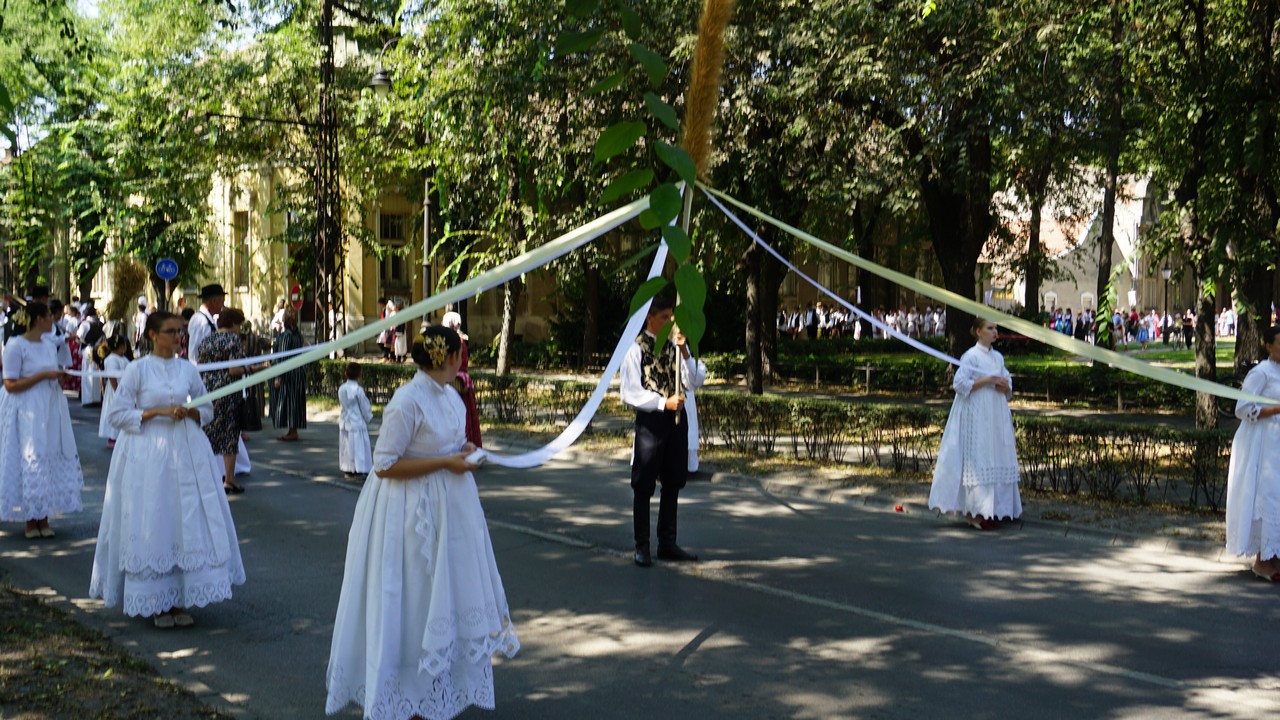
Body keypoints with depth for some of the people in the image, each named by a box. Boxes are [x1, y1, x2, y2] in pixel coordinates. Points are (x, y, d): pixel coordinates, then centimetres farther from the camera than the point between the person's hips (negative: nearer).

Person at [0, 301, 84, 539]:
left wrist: (60, 375, 1)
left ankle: (44, 519, 12)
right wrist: (43, 375, -18)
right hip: (27, 413, -7)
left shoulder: (49, 345, 12)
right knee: (30, 462, -2)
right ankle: (31, 521, 8)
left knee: (52, 460, 5)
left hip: (50, 410, 7)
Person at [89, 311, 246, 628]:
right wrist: (156, 412, -14)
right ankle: (156, 602, 9)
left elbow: (207, 409, 14)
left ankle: (180, 601, 9)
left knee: (188, 523, 1)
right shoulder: (138, 369, -3)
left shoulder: (188, 369, 7)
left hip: (186, 452, 4)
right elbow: (118, 414, -5)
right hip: (147, 454, -3)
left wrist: (189, 412, -6)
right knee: (151, 526, -1)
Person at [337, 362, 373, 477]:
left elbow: (341, 404, 12)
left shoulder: (341, 388, 2)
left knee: (346, 447, 13)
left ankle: (348, 470, 19)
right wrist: (368, 418, 7)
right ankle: (358, 470, -3)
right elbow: (365, 407, -9)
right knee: (358, 448, -2)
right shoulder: (358, 390, -16)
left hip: (345, 423, 6)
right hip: (357, 423, -6)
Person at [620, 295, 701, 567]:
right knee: (643, 486, 2)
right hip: (650, 420, -5)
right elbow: (630, 393, -12)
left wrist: (684, 352, -14)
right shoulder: (636, 350, -9)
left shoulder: (676, 345, 6)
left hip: (677, 417, 5)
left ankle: (667, 543, 25)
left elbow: (695, 379, -1)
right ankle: (641, 547, 12)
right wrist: (664, 402, -19)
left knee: (673, 483, 13)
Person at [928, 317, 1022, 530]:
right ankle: (976, 512, -4)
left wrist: (1004, 385, -6)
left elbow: (1008, 387, 17)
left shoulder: (998, 357, 12)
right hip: (976, 415, -7)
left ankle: (991, 508, 12)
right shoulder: (970, 356, -8)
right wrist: (987, 380, -17)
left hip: (997, 415, 7)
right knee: (977, 459, -8)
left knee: (998, 459, 6)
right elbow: (960, 384, -14)